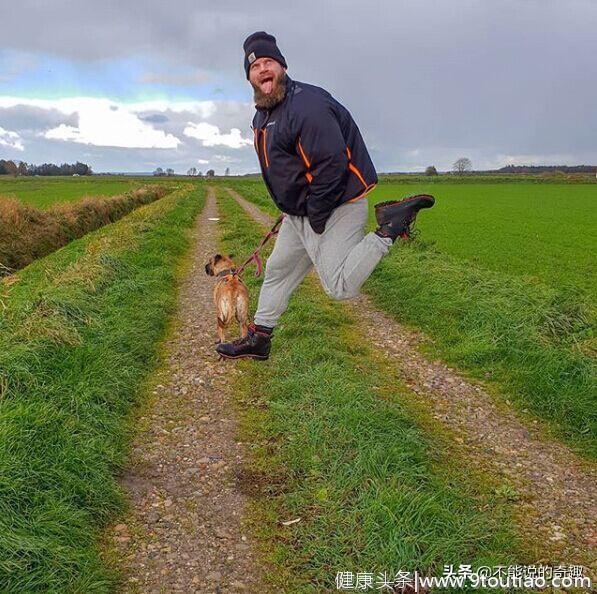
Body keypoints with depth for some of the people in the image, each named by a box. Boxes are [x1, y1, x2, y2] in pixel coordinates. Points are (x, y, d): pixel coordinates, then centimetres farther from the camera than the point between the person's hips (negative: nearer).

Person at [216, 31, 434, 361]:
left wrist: (316, 218, -22)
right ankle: (258, 339, 30)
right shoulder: (262, 115, 11)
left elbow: (331, 164, -28)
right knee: (277, 271, 17)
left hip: (335, 209, -10)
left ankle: (390, 227, -5)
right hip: (299, 212, 10)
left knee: (340, 288, -14)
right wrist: (291, 211, 13)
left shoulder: (306, 104, -22)